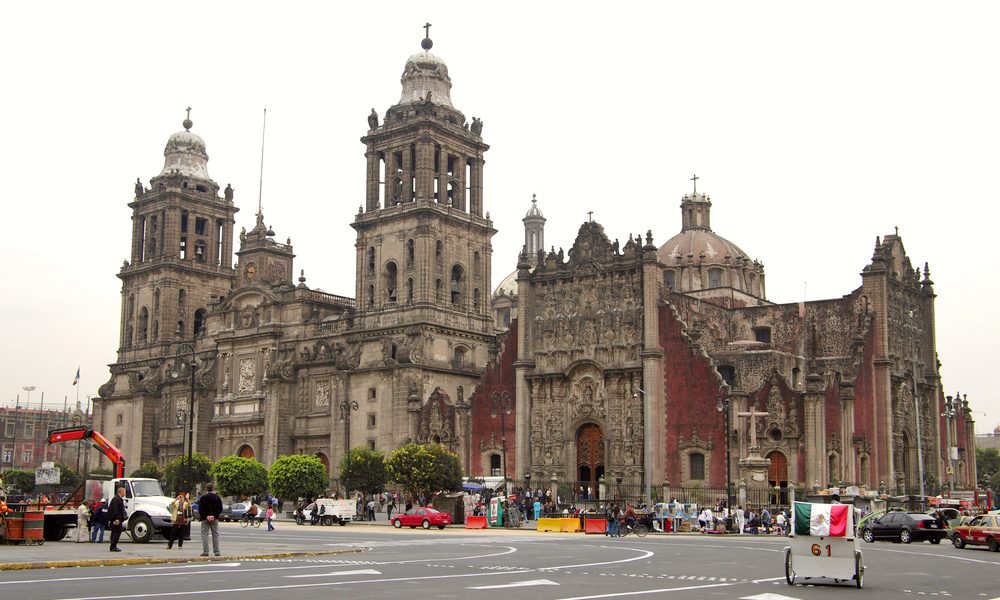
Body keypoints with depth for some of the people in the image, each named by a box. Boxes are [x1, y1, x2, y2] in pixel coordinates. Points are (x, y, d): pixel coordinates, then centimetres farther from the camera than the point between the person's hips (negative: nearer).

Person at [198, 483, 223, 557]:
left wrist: (206, 516, -7)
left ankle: (205, 551, -5)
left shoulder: (203, 497, -3)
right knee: (215, 534, 6)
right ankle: (216, 552, 4)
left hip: (205, 519, -2)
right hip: (214, 519, 2)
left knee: (204, 534, 2)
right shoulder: (217, 498, 2)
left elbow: (200, 509, -7)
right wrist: (214, 516, -5)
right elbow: (220, 509, -1)